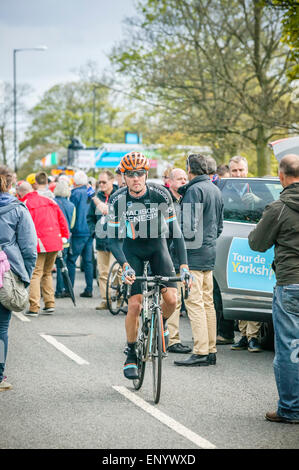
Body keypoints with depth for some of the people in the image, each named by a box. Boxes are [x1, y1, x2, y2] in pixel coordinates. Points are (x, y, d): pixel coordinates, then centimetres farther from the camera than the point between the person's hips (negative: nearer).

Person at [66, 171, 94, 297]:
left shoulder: (76, 193, -10)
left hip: (79, 232, -6)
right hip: (91, 232, 6)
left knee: (71, 260, -1)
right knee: (88, 261, 9)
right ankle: (89, 289, 8)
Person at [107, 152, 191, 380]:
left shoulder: (161, 194, -18)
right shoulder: (117, 199, -18)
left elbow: (175, 229, -14)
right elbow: (114, 238, -15)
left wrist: (184, 264, -21)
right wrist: (125, 266, -30)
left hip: (157, 246, 1)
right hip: (132, 250, -1)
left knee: (171, 299, -17)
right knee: (135, 305, -12)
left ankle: (161, 324, 18)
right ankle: (131, 356, 5)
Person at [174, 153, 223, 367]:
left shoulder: (194, 190, -14)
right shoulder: (215, 190, 15)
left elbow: (189, 225, -21)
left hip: (194, 254, -9)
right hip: (210, 253, 9)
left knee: (194, 302, -9)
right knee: (208, 302, 12)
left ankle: (201, 352, -11)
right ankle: (211, 351, 14)